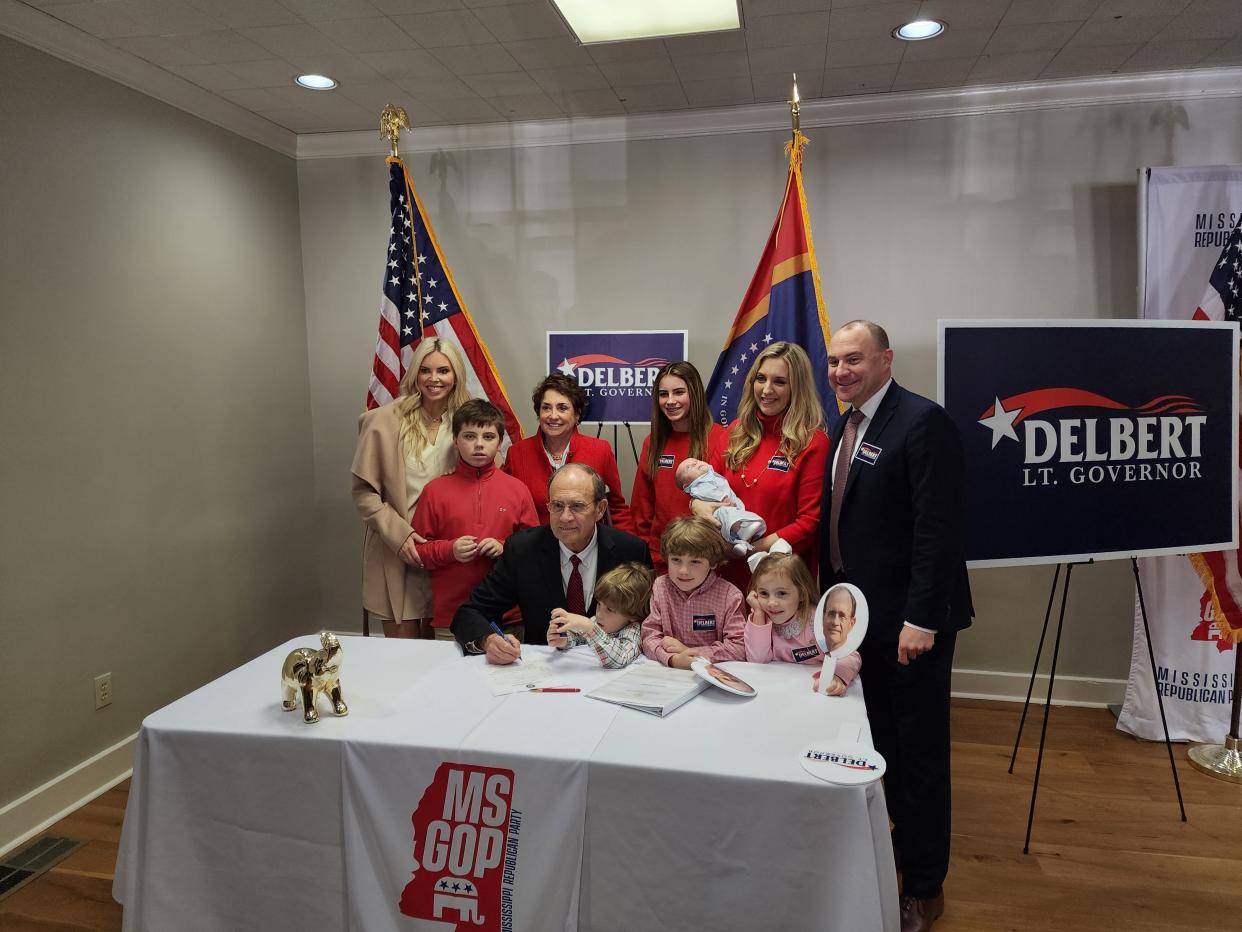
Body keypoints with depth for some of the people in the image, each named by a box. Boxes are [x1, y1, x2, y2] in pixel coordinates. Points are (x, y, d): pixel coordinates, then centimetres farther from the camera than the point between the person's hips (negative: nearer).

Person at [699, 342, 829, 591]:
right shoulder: (737, 432, 6)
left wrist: (761, 546, -19)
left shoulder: (813, 443, -10)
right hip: (729, 569, 5)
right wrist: (698, 503, -12)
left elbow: (810, 521, -12)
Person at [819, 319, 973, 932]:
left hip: (910, 621, -8)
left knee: (919, 753, 7)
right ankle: (903, 845, 39)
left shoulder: (922, 421, -17)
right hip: (861, 615, 8)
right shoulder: (847, 426, 9)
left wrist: (921, 620, -22)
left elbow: (939, 529, -21)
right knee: (883, 743, 20)